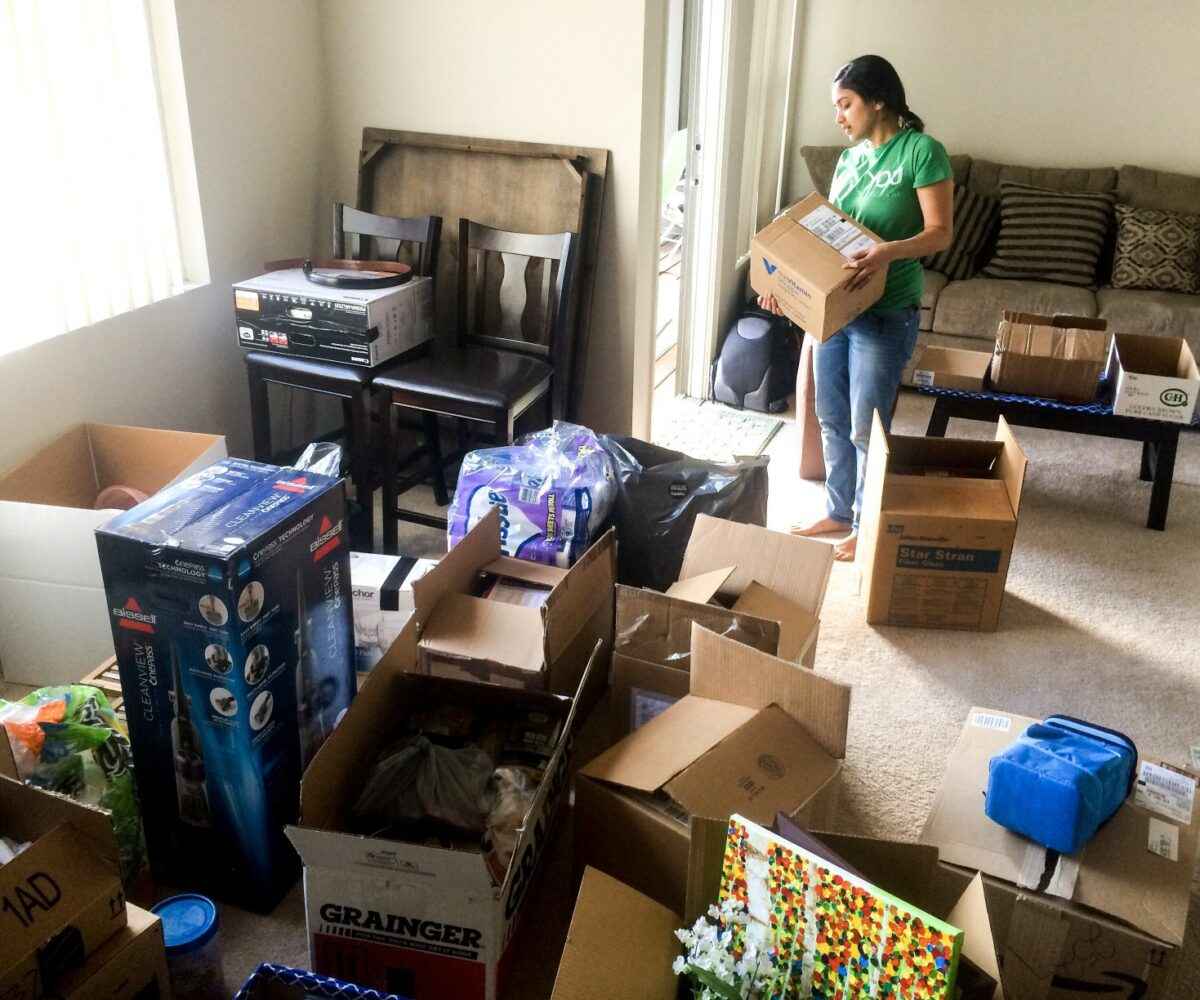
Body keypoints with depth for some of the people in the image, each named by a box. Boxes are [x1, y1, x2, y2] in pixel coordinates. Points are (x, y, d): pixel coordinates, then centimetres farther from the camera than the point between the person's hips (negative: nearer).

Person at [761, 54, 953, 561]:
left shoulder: (922, 150, -11)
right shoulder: (849, 158, 11)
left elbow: (940, 232, -16)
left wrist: (889, 251, -34)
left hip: (885, 314, -7)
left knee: (866, 429, 0)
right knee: (831, 420, 15)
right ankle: (838, 511, 31)